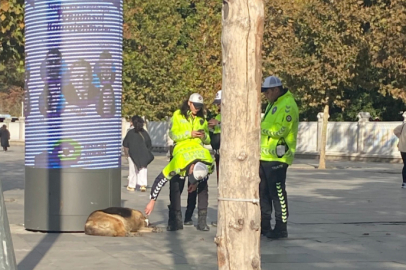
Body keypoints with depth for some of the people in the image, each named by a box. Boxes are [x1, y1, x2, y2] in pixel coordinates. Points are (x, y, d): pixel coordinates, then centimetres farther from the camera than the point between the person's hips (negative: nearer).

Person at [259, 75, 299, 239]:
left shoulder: (288, 106, -13)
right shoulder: (272, 104, 19)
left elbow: (281, 130, -23)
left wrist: (261, 128, -13)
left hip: (277, 156, -10)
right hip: (264, 156, 10)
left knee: (277, 192, -7)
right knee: (263, 192, 14)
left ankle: (281, 228, -2)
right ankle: (264, 225, 23)